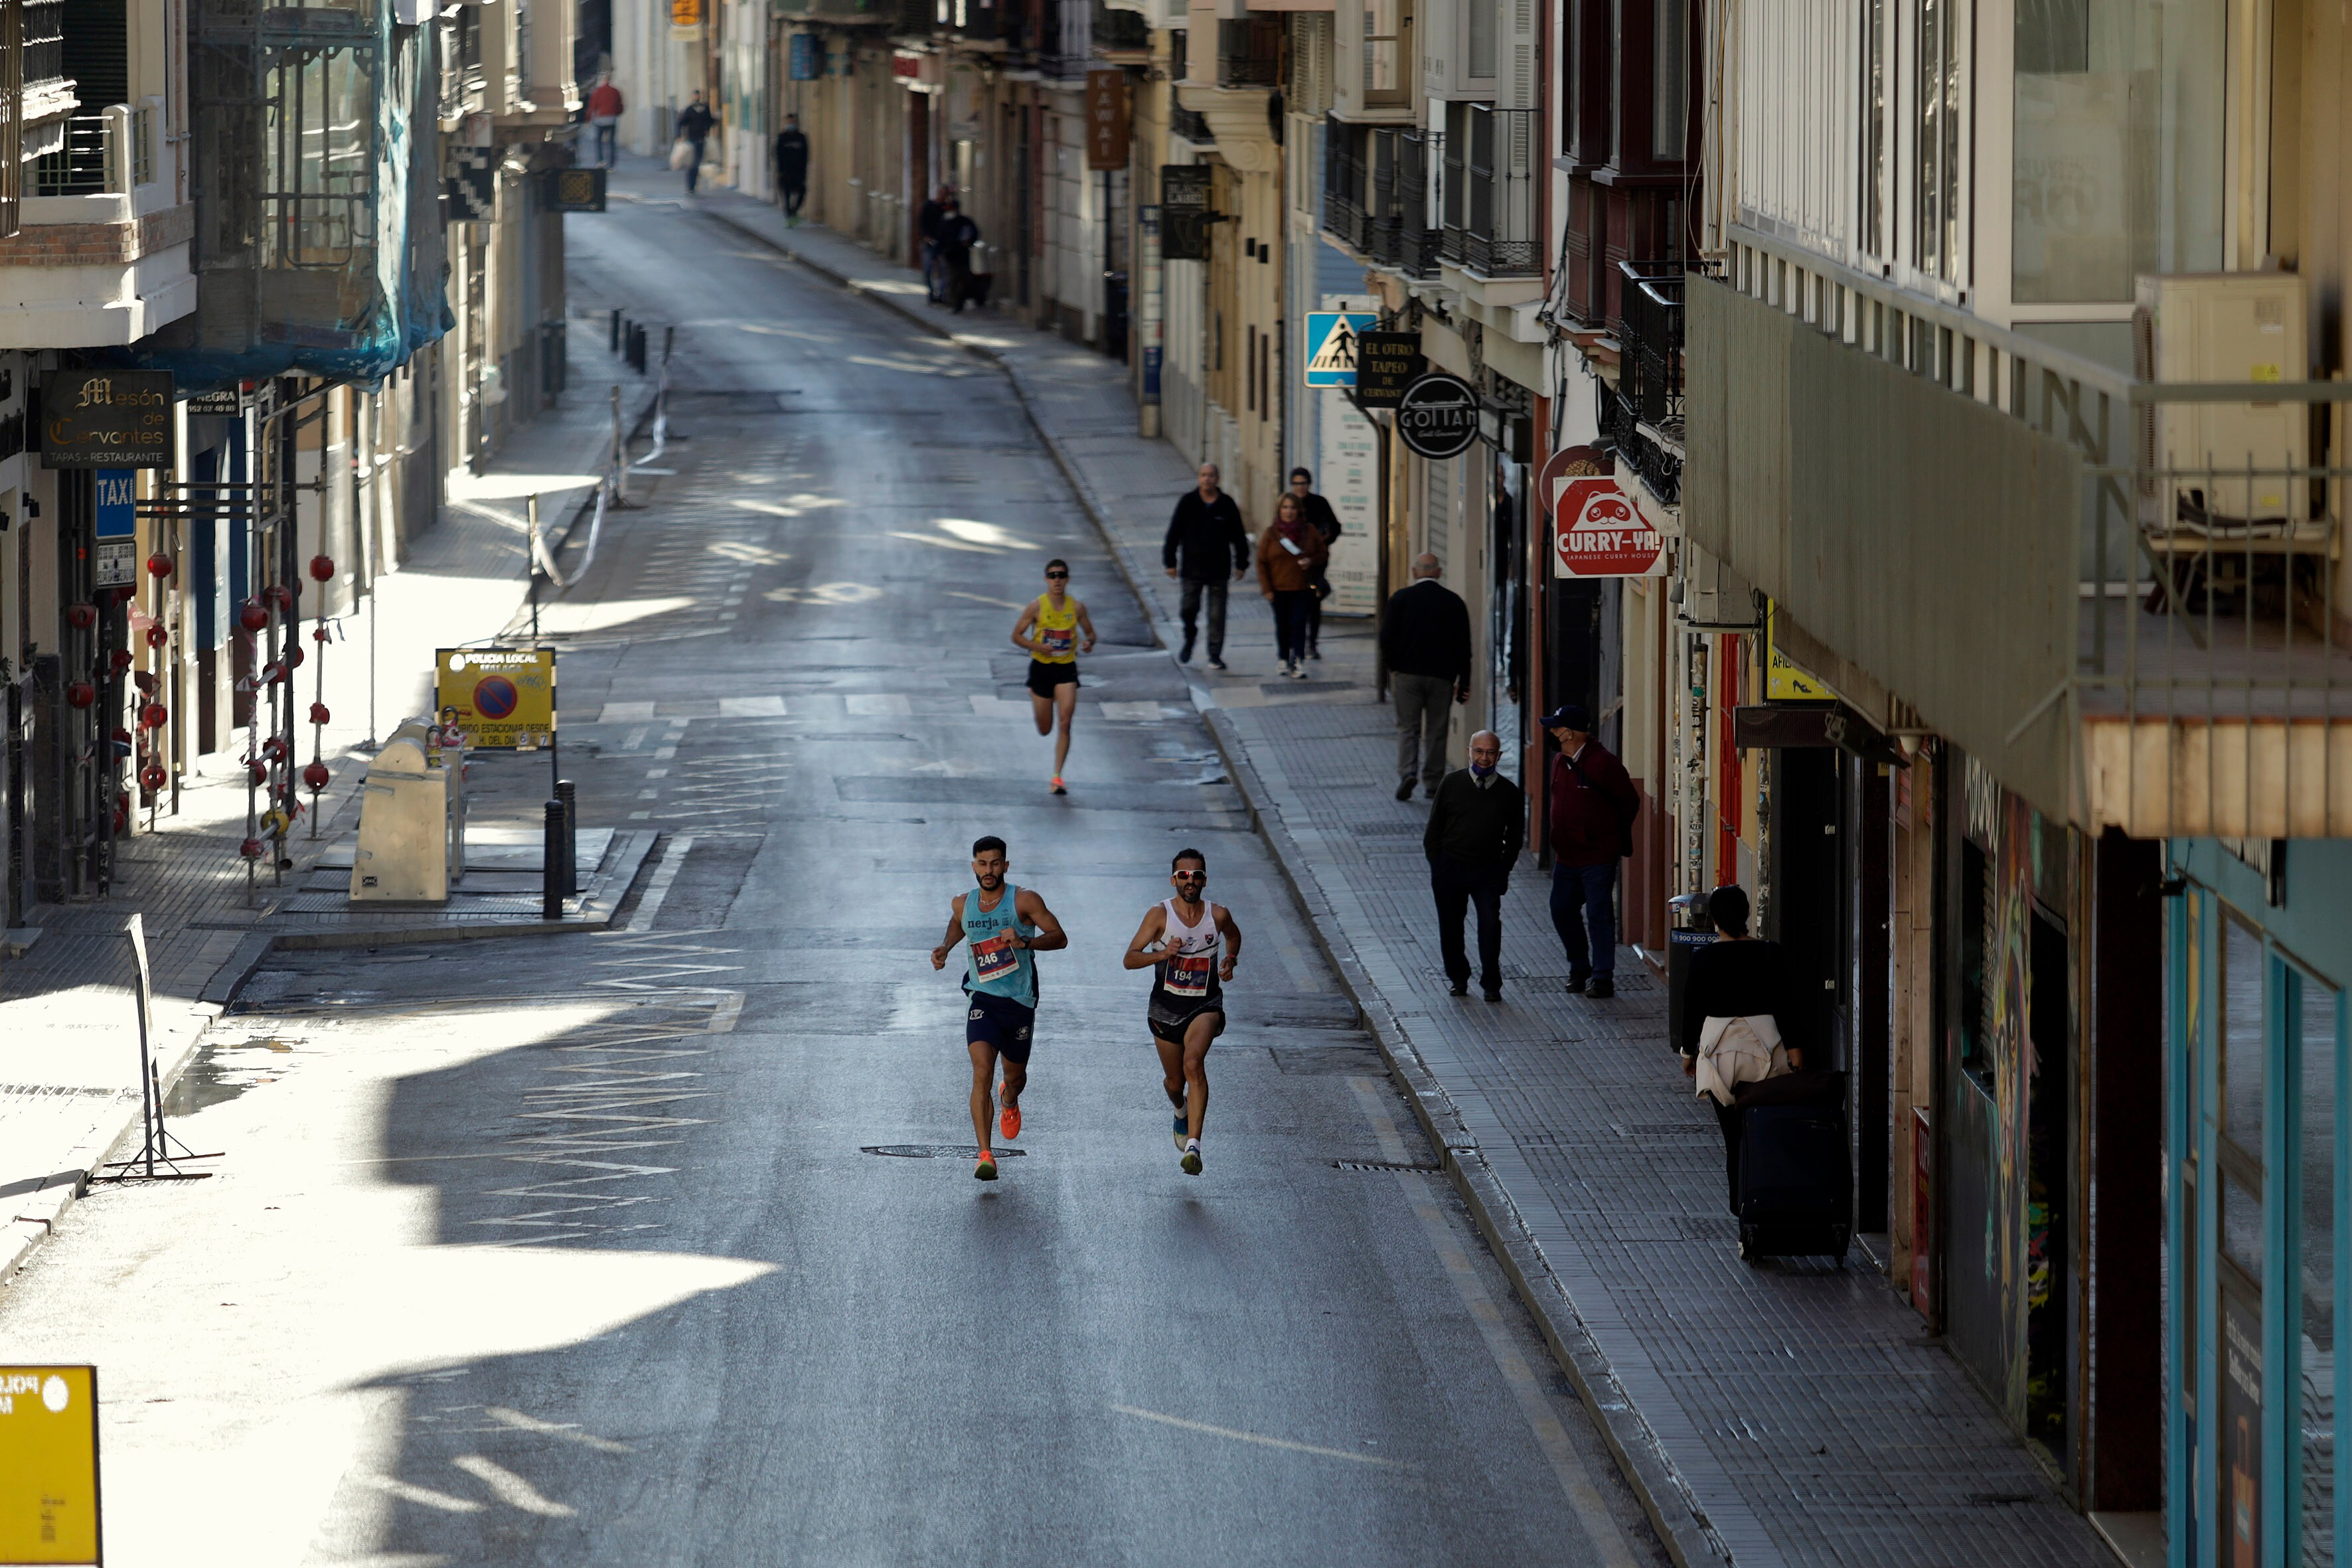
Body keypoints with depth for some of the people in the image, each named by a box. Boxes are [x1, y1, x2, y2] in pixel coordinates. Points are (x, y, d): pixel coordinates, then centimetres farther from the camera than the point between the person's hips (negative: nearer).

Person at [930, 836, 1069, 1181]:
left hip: (1020, 1003, 0)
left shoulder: (1024, 901, -9)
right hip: (983, 1000, 0)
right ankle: (985, 1155, -24)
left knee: (1015, 1077, 18)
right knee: (982, 1072, -21)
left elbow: (1060, 938, -11)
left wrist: (1025, 942, -28)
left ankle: (1010, 1102, 59)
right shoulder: (962, 904, 2)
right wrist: (944, 949, 9)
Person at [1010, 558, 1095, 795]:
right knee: (1045, 730, 11)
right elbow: (1017, 636, -3)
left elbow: (1089, 632, 10)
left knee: (1065, 723, -13)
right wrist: (1038, 647, -21)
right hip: (1041, 667, 0)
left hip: (1066, 668, 0)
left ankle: (1057, 776, -8)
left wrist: (1089, 642, -14)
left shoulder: (1076, 608, -4)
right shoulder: (1037, 607, -9)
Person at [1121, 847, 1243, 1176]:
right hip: (1167, 1005, 1)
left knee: (1194, 1062, -28)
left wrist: (1230, 960, 3)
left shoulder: (1218, 915, -4)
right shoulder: (1160, 914, -10)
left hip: (1205, 1004, -1)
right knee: (1175, 1082, 14)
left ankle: (1193, 1145, -33)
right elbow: (1130, 959, -12)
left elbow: (1233, 935, 21)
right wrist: (1162, 955, -28)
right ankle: (1181, 1112, 53)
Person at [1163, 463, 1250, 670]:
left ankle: (1215, 655, 8)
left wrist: (1241, 565, 7)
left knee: (1217, 614, 0)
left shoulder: (1227, 505, 1)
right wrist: (1170, 561, 0)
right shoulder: (1187, 502, 0)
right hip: (1192, 568, 0)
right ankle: (1189, 641, 28)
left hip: (1219, 569, 0)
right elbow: (1174, 534, 2)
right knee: (1189, 609, 0)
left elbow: (1239, 537, 8)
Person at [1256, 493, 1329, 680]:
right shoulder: (1271, 533, 1)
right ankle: (1284, 660, 24)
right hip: (1279, 589, 1)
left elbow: (1324, 553, 12)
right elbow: (1262, 563, 3)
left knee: (1299, 624, -11)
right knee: (1283, 626, 8)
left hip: (1302, 589, -1)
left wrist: (1312, 561, -10)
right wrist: (1267, 589, -4)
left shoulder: (1309, 531, 4)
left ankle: (1299, 662, -14)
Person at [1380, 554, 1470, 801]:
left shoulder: (1400, 598, -3)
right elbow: (1463, 646, 1)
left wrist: (1393, 665, 12)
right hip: (1442, 676, 1)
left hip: (1407, 672, -1)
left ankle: (1406, 773, -14)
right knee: (1437, 730, 8)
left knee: (1407, 727, 5)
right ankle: (1433, 782, 8)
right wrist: (1463, 681, 6)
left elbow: (1386, 638, -4)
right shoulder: (1453, 602, 0)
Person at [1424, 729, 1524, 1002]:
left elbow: (1515, 836, 11)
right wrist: (1437, 865, 0)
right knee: (1450, 928, 8)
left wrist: (1503, 869, 3)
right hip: (1450, 866, 1)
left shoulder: (1509, 793, 1)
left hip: (1488, 870, -1)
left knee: (1490, 924, -15)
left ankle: (1491, 984, -8)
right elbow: (1434, 827, 6)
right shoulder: (1452, 783, 1)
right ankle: (1458, 977, 27)